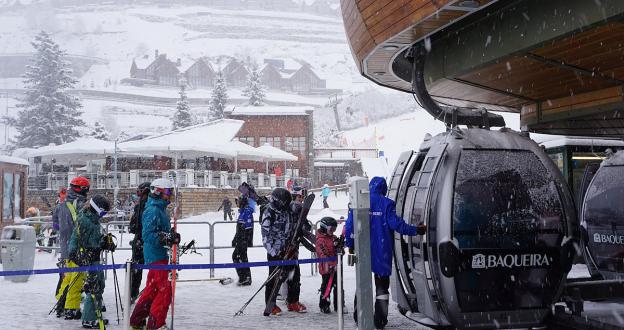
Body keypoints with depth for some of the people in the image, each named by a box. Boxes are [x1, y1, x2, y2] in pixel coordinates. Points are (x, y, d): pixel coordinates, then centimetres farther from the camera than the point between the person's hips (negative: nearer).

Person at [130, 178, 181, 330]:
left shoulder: (161, 209, 14)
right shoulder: (153, 210, -17)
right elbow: (148, 235, -23)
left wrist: (172, 236, 3)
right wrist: (167, 237, -27)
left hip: (160, 254, 10)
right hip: (156, 255, -10)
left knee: (152, 289, 16)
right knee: (165, 289, -8)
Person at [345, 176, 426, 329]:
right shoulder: (387, 203, -7)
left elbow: (350, 225, 0)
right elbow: (396, 224, -13)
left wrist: (350, 245, 12)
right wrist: (416, 230, -2)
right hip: (382, 253, -2)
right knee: (382, 285, 8)